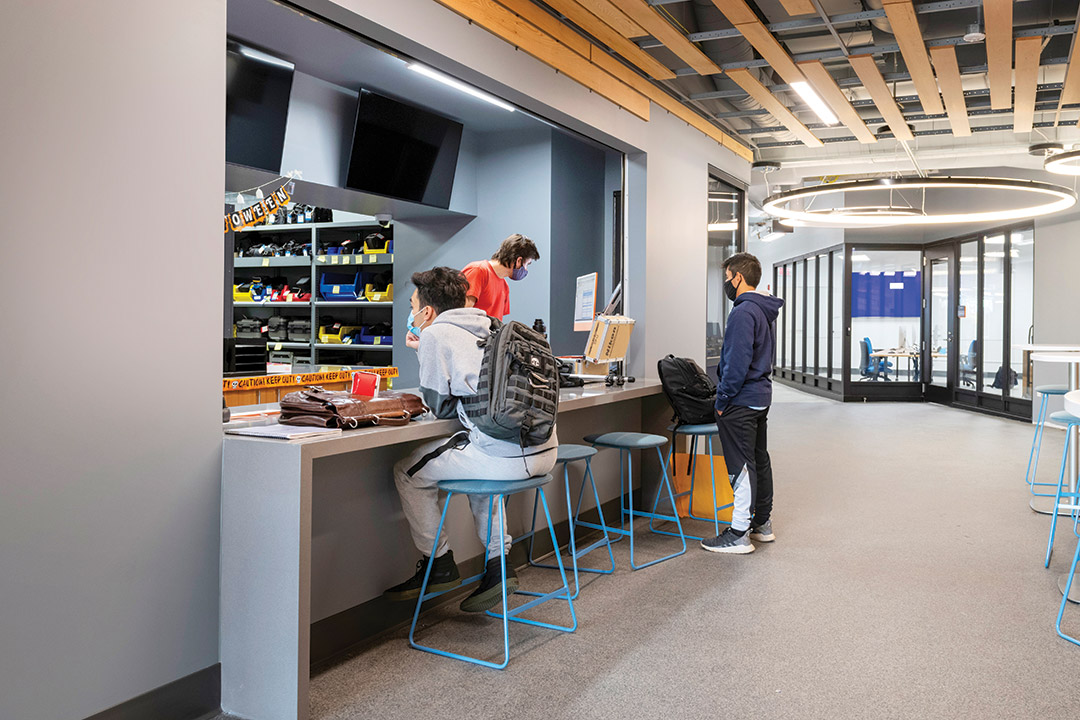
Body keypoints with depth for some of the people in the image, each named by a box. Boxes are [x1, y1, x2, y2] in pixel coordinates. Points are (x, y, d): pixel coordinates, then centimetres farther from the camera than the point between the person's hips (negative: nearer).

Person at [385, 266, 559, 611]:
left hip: (506, 457, -8)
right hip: (545, 452, 8)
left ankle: (439, 564, 20)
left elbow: (439, 406, 3)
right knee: (481, 462, 37)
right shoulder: (489, 327, 20)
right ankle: (498, 563, 28)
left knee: (408, 471, 10)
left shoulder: (435, 334, -1)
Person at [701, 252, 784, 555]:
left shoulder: (743, 312, -19)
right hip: (761, 397, 10)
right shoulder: (766, 311, 13)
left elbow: (737, 363, -24)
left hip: (740, 402, -10)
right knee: (760, 461, 16)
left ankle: (739, 534, 1)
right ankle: (762, 523, 27)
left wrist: (722, 400, -16)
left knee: (741, 466, -5)